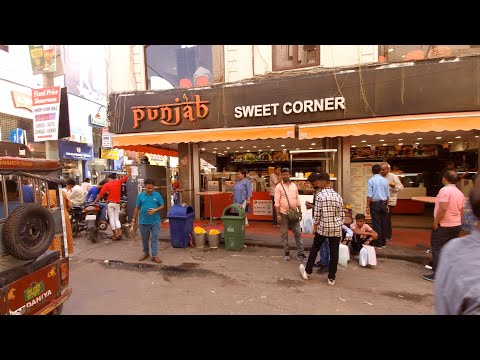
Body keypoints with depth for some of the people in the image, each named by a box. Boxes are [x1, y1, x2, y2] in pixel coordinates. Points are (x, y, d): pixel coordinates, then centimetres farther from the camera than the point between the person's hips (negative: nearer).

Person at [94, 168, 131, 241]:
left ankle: (115, 234, 2)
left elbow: (100, 194, -8)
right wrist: (129, 172, 37)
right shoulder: (118, 182, 3)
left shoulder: (107, 184, -5)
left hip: (110, 203, -3)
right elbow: (125, 177, 20)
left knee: (111, 219, 3)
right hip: (117, 203, 3)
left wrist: (95, 202, -1)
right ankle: (119, 232, -4)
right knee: (116, 218, 12)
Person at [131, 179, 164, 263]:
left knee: (155, 238, 2)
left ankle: (154, 256, 9)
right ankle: (146, 253, 35)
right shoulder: (140, 195, 0)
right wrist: (134, 219, 7)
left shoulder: (157, 195, -3)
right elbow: (137, 208, 6)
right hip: (144, 222, 2)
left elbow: (162, 206, 1)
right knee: (145, 239, 16)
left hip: (155, 221, -1)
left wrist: (155, 210, -17)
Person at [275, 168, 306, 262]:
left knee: (298, 233, 6)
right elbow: (277, 202, -9)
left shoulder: (294, 186, 8)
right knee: (284, 234, 6)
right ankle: (286, 253, 20)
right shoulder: (278, 186, -5)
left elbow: (297, 200, 12)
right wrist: (278, 214, -14)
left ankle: (300, 253, 14)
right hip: (284, 214, -3)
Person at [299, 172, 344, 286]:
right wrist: (340, 227, 15)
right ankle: (331, 278, 18)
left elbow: (317, 213, -11)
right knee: (334, 253, 8)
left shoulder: (320, 195, -11)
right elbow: (341, 215, 5)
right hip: (336, 228, 3)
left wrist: (315, 226, 2)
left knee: (314, 249, 13)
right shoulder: (338, 196, 2)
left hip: (323, 227, -3)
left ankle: (307, 271, 27)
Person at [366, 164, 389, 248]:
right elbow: (388, 195, 9)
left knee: (376, 224, 0)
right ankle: (383, 242, 20)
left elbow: (369, 195, -12)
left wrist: (367, 206, -7)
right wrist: (387, 206, 17)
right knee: (384, 223, 11)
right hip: (383, 203, 5)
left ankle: (378, 243, 5)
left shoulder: (371, 180, -9)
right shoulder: (385, 180, 4)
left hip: (375, 204, -4)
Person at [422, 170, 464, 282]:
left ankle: (436, 274, 2)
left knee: (437, 249, -1)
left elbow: (443, 208, -24)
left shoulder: (445, 190, -17)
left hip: (443, 226, -8)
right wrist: (456, 222, 23)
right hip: (457, 225, 8)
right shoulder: (460, 193, 9)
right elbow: (461, 211, 14)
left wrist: (436, 222, -16)